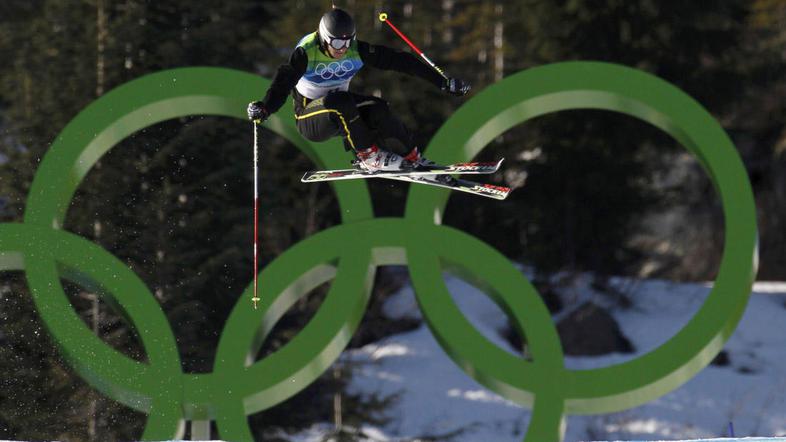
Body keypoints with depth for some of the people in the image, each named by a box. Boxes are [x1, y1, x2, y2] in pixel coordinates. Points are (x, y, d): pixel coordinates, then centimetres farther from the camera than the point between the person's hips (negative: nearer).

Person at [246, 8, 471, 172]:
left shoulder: (357, 50, -12)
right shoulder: (306, 52, -22)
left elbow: (400, 61, -11)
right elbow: (283, 82, -36)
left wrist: (443, 82, -12)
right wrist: (265, 109, -56)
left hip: (341, 113, 4)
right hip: (309, 120, -4)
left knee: (376, 109, -26)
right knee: (339, 100, -36)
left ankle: (412, 157, -9)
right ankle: (368, 156, -25)